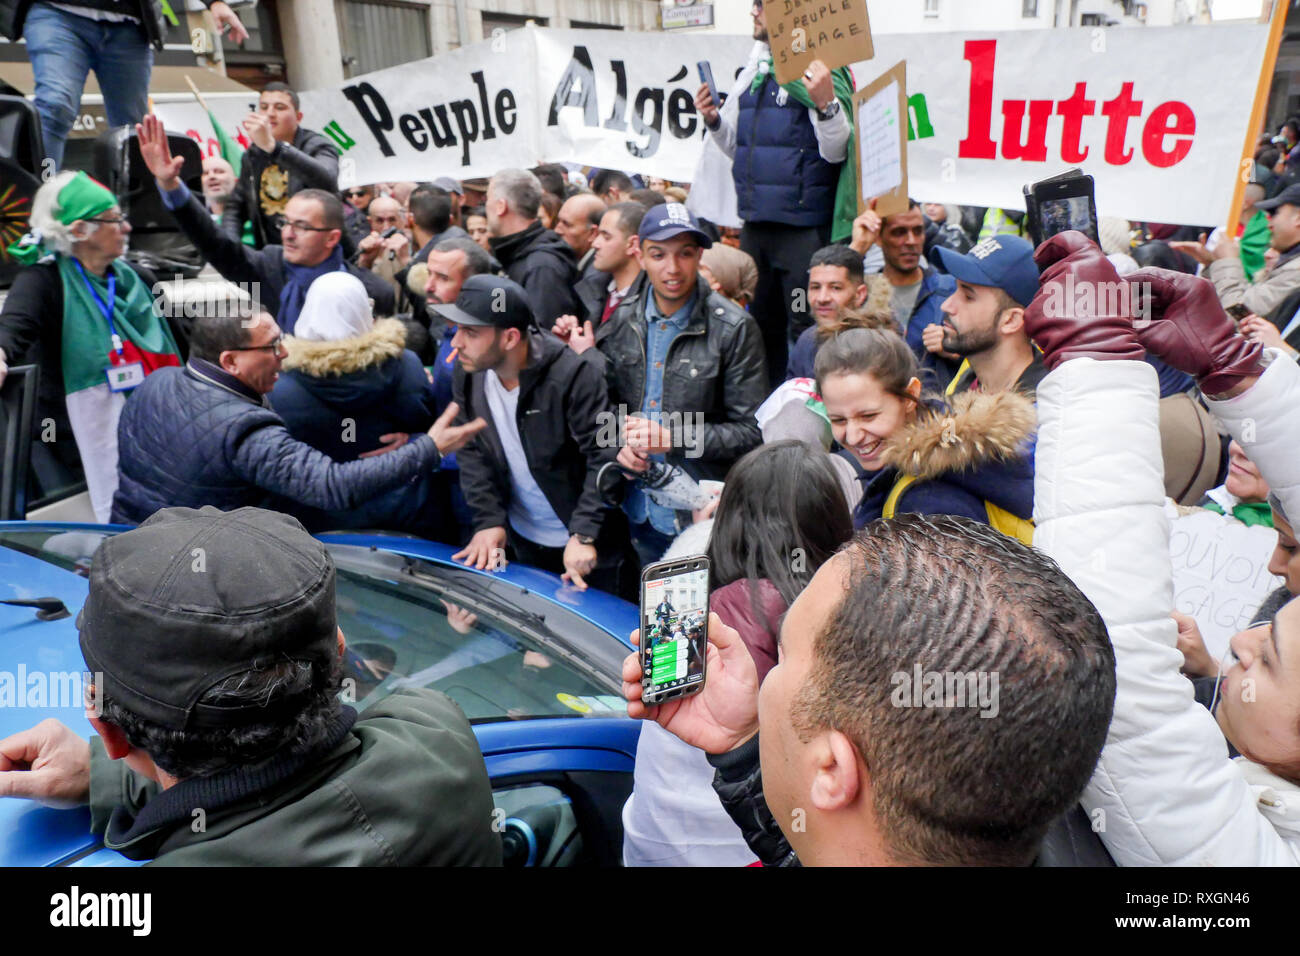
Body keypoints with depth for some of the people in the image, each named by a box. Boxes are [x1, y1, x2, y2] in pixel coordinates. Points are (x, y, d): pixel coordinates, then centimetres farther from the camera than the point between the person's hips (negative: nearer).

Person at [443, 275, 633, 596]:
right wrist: (489, 521, -11)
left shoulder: (572, 375, -24)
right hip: (521, 541, 6)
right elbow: (473, 454, 0)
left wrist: (584, 536, -30)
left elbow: (605, 458, -25)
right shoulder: (468, 377, -5)